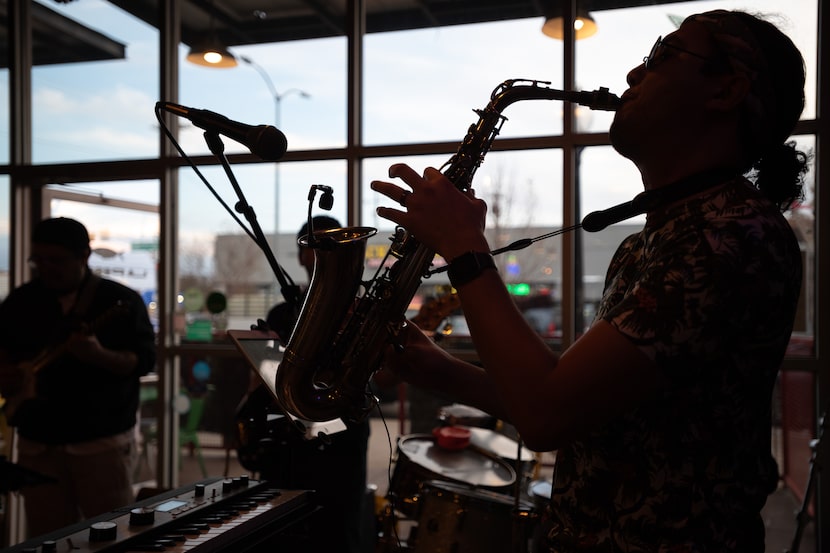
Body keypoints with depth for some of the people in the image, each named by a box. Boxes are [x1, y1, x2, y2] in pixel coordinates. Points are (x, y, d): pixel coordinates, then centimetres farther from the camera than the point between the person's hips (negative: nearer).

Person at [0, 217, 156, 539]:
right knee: (46, 536, 12)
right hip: (37, 440, 4)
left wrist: (98, 355, -30)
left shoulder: (121, 300, -6)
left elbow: (145, 359, -12)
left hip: (103, 439, -4)